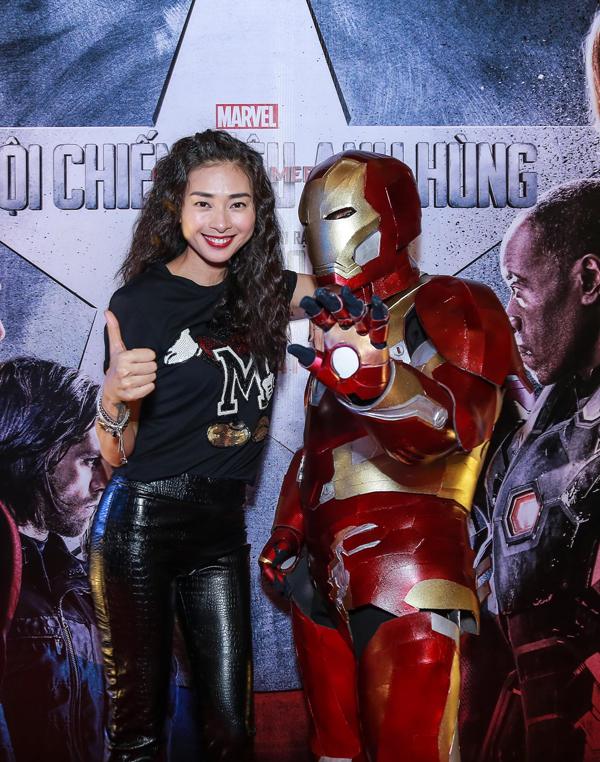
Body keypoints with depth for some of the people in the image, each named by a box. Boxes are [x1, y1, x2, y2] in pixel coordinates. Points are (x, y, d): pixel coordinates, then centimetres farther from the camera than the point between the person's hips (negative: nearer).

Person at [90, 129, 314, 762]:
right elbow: (116, 454, -5)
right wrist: (115, 401, -26)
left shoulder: (264, 292, 6)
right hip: (140, 522, -4)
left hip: (222, 526, 4)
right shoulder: (140, 302, -7)